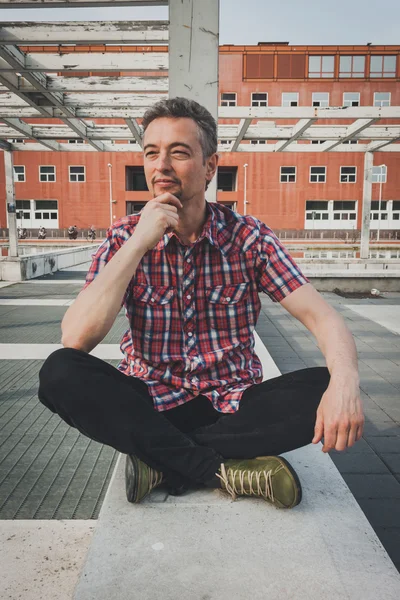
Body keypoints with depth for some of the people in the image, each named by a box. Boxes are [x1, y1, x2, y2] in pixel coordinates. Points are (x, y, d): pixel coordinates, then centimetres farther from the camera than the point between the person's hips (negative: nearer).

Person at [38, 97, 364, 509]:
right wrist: (138, 244, -22)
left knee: (324, 389, -24)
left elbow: (322, 317, -11)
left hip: (233, 405, 1)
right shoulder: (124, 238, -4)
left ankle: (165, 460, -16)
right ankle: (223, 470, -21)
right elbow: (75, 340, -17)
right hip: (150, 405, 0)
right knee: (59, 373, -25)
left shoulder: (249, 236, -4)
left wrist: (345, 382, -32)